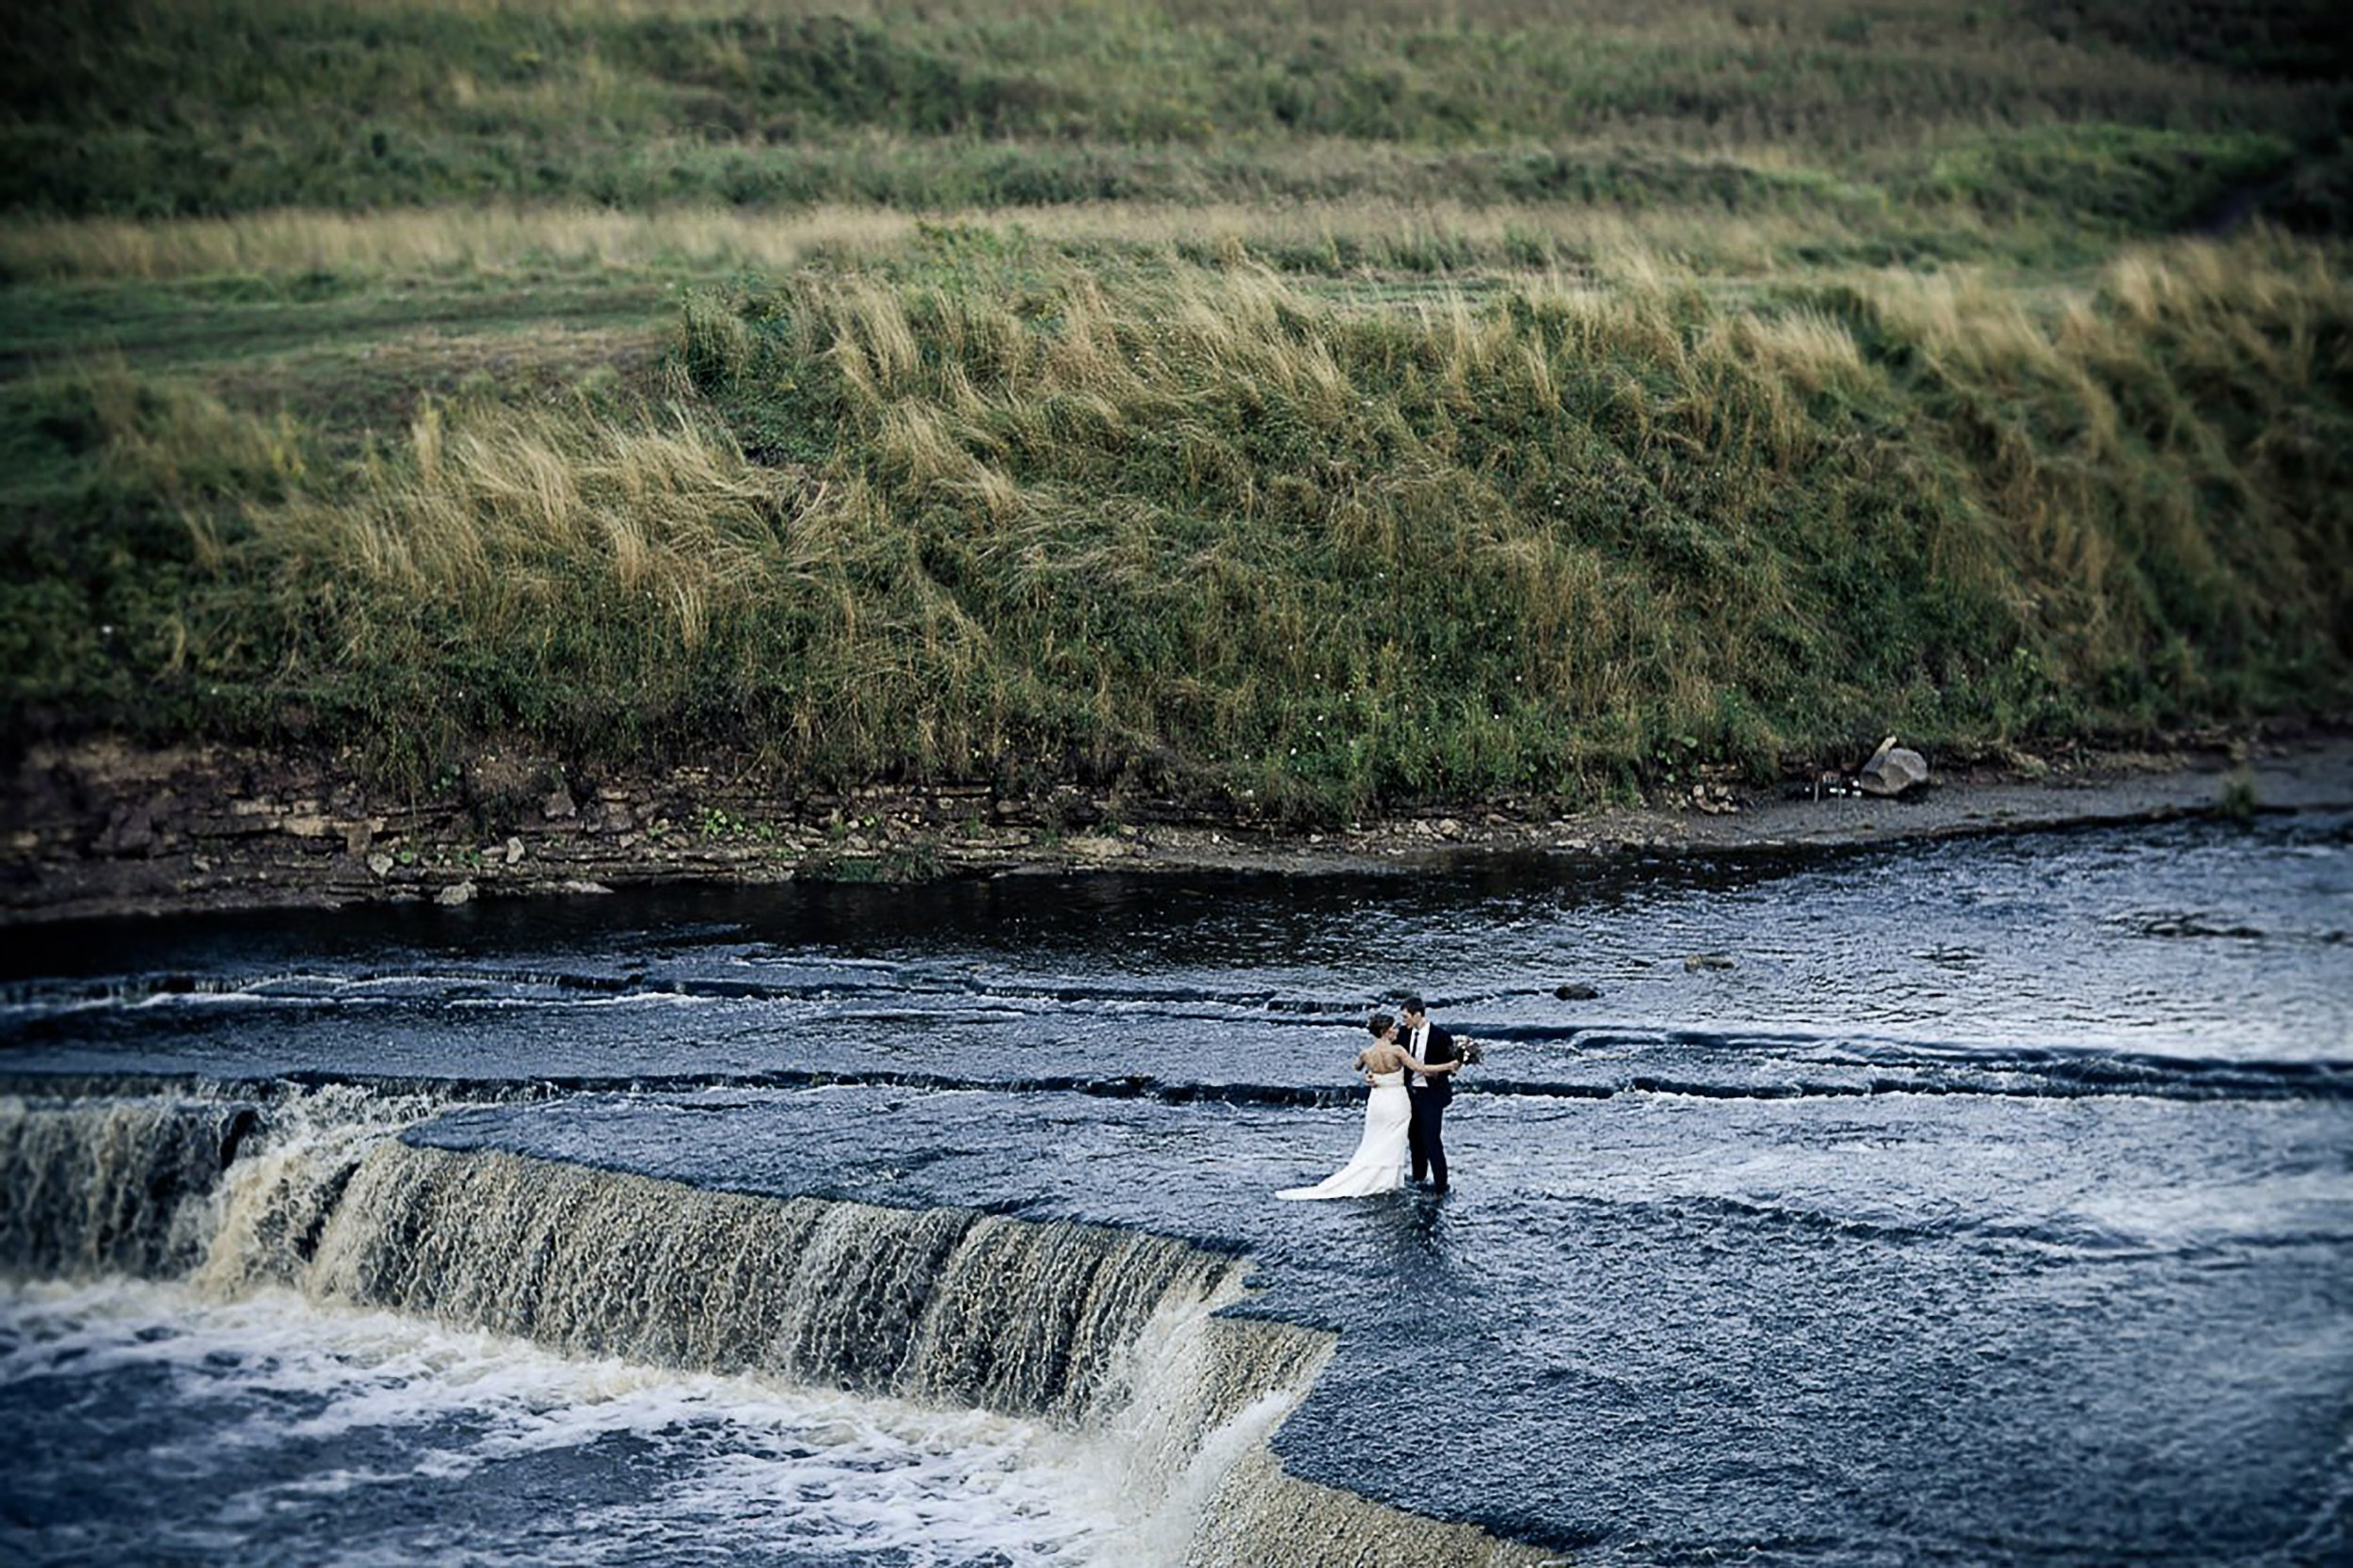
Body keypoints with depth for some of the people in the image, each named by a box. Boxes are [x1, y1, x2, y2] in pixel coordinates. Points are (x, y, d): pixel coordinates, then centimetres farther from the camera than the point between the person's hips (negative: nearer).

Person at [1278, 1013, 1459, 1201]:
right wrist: (1447, 1067, -16)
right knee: (1391, 1148, 6)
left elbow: (1357, 1067, 19)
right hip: (1396, 1103, -4)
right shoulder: (1396, 1050, -17)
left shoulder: (1366, 1053, -3)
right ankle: (1386, 1182, 10)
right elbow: (1419, 1068, -20)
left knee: (1372, 1147, 14)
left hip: (1376, 1101, 4)